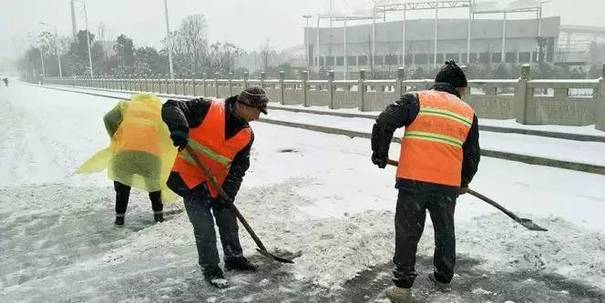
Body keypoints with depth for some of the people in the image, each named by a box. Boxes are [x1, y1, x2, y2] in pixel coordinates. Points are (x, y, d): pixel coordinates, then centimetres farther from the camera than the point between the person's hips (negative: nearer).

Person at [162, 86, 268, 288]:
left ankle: (233, 258, 36)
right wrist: (179, 129, -42)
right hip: (190, 176, -6)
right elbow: (171, 108, -22)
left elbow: (239, 167, -3)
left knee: (228, 220, 15)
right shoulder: (209, 109, -19)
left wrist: (227, 193, -14)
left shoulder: (247, 135, -3)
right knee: (204, 226, -4)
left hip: (218, 183, 6)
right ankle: (210, 268, 15)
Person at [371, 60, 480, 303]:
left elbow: (384, 123, -10)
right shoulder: (468, 113, 11)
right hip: (448, 184, 3)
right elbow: (472, 155, 15)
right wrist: (463, 182, 32)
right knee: (445, 230, 23)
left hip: (412, 180, -3)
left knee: (408, 232, 7)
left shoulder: (416, 100, 1)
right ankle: (443, 277, 38)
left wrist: (380, 155, 3)